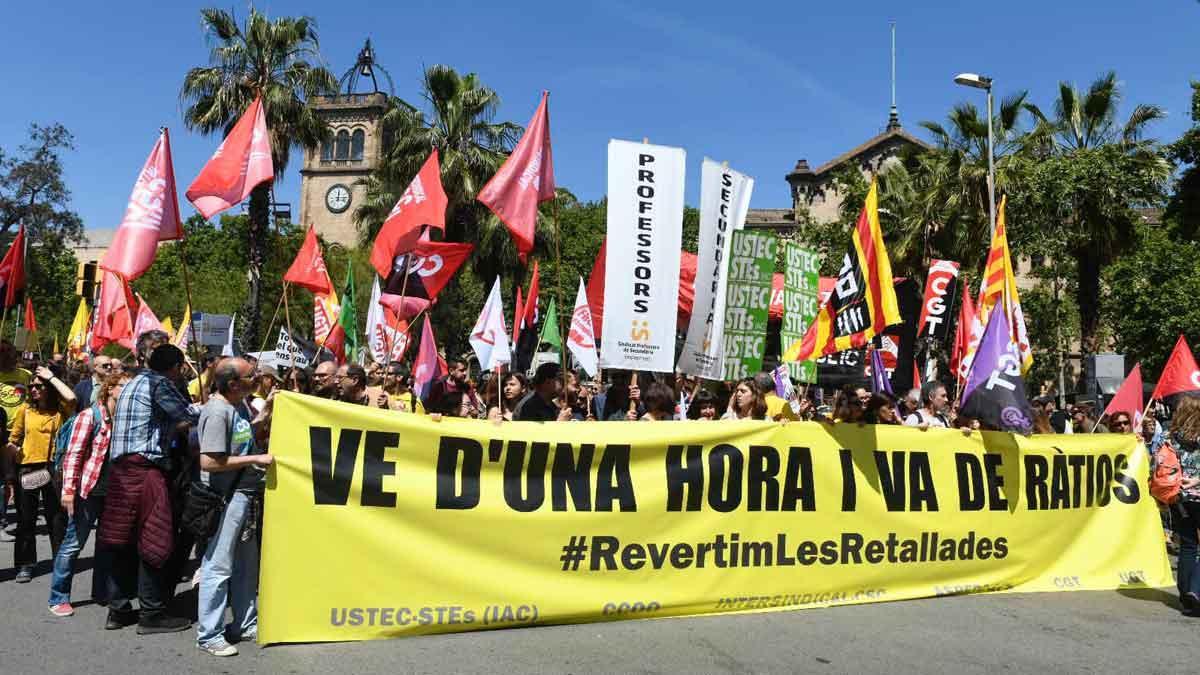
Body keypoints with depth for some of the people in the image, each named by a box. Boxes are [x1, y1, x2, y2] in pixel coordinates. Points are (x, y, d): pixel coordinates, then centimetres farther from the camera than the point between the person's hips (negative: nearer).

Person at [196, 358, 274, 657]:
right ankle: (208, 635, 14)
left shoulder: (241, 404, 6)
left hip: (247, 494, 10)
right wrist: (255, 459, -21)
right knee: (218, 566, 1)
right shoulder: (217, 411, -21)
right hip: (225, 497, -10)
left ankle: (246, 623, 33)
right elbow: (209, 462, -25)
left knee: (247, 564, 19)